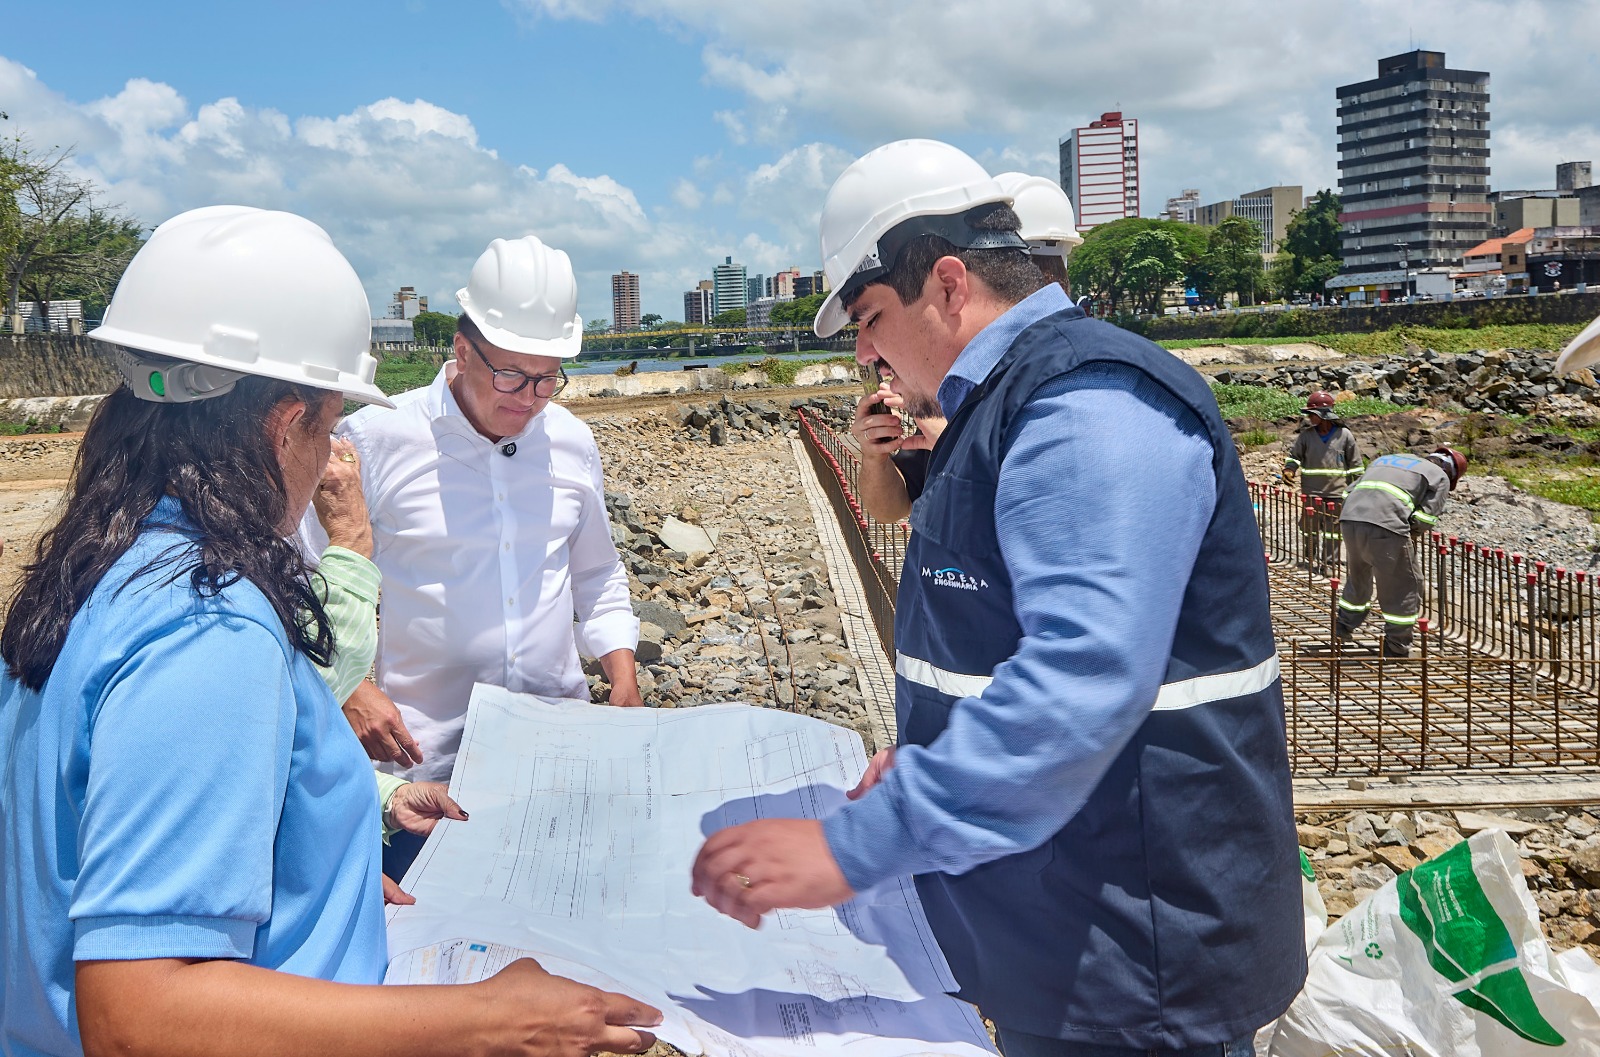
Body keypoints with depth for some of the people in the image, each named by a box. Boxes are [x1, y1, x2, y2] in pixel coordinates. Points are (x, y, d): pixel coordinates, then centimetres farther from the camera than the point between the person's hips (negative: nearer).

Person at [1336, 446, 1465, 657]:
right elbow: (1426, 517, 1)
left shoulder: (1385, 459, 35)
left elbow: (1350, 490, 28)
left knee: (1357, 578, 29)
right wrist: (1412, 531, 22)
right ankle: (1396, 651, 14)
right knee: (1405, 588, 10)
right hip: (1385, 528, -6)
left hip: (1349, 519, 6)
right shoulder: (1440, 477, 17)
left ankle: (1343, 628, 41)